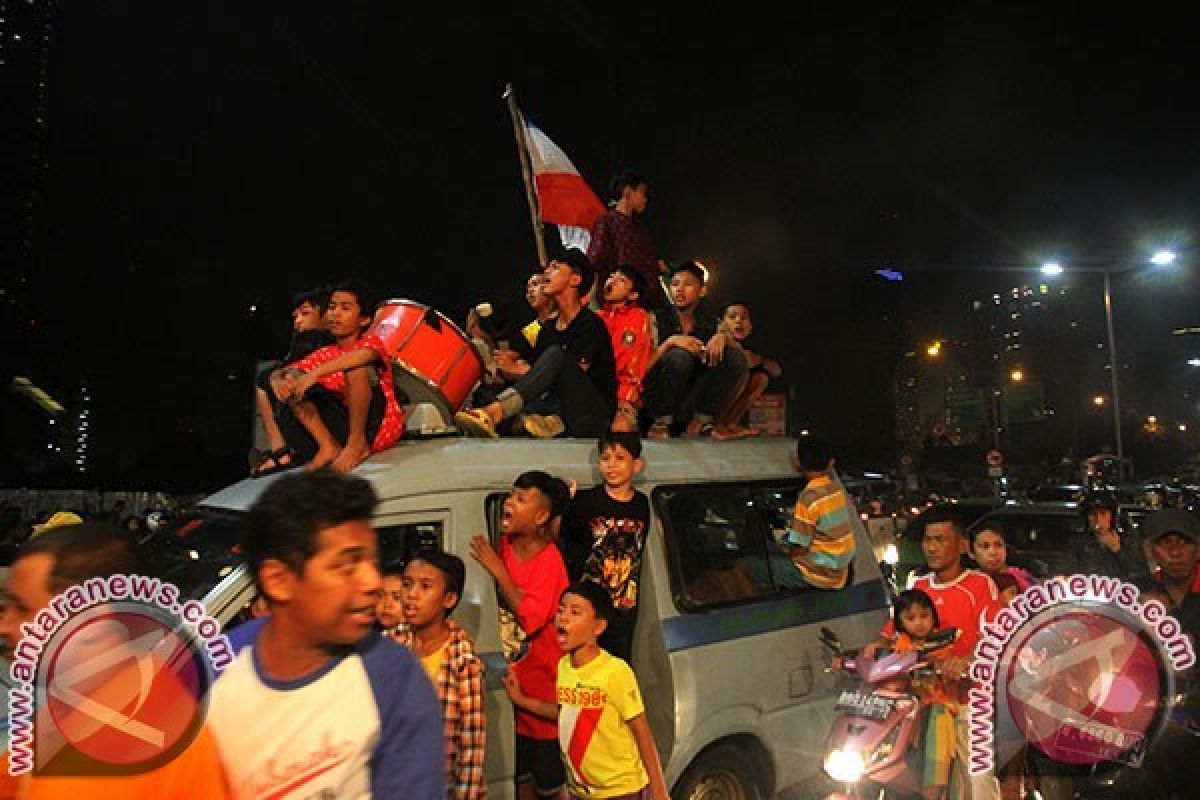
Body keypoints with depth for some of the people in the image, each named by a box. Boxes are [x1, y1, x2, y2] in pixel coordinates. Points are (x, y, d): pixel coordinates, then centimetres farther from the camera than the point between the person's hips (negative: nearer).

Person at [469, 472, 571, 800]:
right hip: (514, 678, 6)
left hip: (543, 682, -6)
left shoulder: (549, 562, -20)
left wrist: (498, 569, -26)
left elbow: (530, 619, -29)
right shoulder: (504, 545, -2)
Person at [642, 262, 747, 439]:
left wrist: (723, 337, -23)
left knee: (736, 357, -15)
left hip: (694, 398, 3)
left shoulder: (709, 320, 7)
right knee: (680, 355, -30)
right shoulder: (658, 318, -3)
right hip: (658, 397, -3)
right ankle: (661, 423, -16)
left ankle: (701, 423, -9)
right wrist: (671, 341, -28)